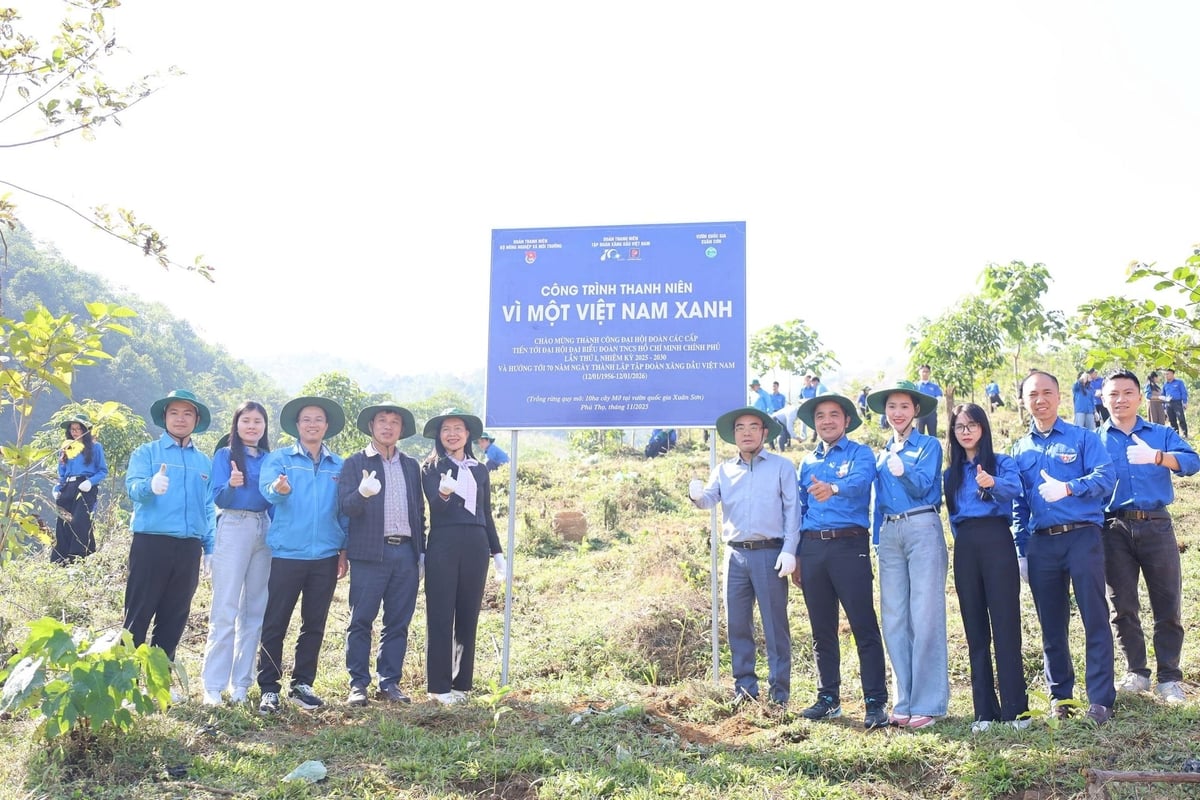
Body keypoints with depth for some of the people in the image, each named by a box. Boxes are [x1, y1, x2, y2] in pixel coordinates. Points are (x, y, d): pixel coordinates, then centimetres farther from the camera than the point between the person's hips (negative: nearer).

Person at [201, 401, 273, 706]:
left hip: (265, 531, 4)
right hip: (233, 529, -4)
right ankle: (213, 685, -2)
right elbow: (217, 497, -7)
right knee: (226, 611, -7)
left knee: (255, 610, 5)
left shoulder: (270, 459, 13)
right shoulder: (225, 455, 3)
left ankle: (241, 683, 11)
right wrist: (231, 484, -25)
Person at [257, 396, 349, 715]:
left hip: (325, 557, 3)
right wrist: (278, 489, -41)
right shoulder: (279, 458, 2)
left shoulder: (338, 466, 10)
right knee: (275, 624, -1)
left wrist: (345, 551, 8)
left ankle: (302, 684, 21)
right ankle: (269, 689, 8)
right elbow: (267, 488, -18)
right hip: (287, 554, -3)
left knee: (314, 625, 9)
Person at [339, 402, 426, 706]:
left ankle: (389, 683, 14)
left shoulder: (411, 465, 17)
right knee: (361, 621, -1)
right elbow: (346, 507, -7)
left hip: (406, 553, 4)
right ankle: (358, 684, 7)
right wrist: (362, 493, -29)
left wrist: (421, 552, 12)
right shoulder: (356, 463, 4)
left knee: (398, 622, 6)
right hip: (370, 553, -4)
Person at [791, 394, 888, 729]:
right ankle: (828, 698, 20)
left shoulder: (861, 454, 3)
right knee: (822, 630, 10)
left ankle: (876, 702, -3)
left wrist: (833, 488, -42)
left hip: (849, 545, -5)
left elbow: (860, 481, -20)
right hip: (812, 548, 5)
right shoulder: (808, 462, 19)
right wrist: (796, 557, 13)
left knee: (864, 627, -7)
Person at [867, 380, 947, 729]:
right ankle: (903, 702, 12)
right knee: (893, 619, 5)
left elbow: (922, 487, -10)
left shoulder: (929, 445, 3)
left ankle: (928, 703, -2)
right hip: (889, 532, 6)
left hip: (922, 528, -6)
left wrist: (901, 468, -24)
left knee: (925, 616, -6)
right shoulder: (884, 452, 18)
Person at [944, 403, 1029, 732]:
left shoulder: (1002, 462, 3)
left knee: (1005, 625, -7)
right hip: (965, 548, 5)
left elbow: (1014, 488, -19)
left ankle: (1015, 709, -3)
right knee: (975, 629, 5)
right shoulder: (951, 474, 18)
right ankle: (985, 711, 9)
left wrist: (993, 483, -40)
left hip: (996, 542, -4)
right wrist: (961, 539, 3)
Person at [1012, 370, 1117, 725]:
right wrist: (1022, 552, 11)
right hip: (1041, 543, 4)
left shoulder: (1083, 437, 5)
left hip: (1082, 536, -4)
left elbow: (1105, 477, -9)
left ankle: (1101, 700, -2)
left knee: (1095, 619, -6)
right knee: (1051, 625, 9)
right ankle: (1060, 694, 20)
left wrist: (1068, 488, -25)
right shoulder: (1020, 450, 15)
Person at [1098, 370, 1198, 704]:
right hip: (1115, 530, 1)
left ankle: (1169, 678, 12)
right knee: (1123, 606, 6)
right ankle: (1136, 672, 20)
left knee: (1168, 605, 1)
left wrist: (1157, 457, -28)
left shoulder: (1161, 434, 8)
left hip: (1157, 526, 0)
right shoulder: (1095, 441, 9)